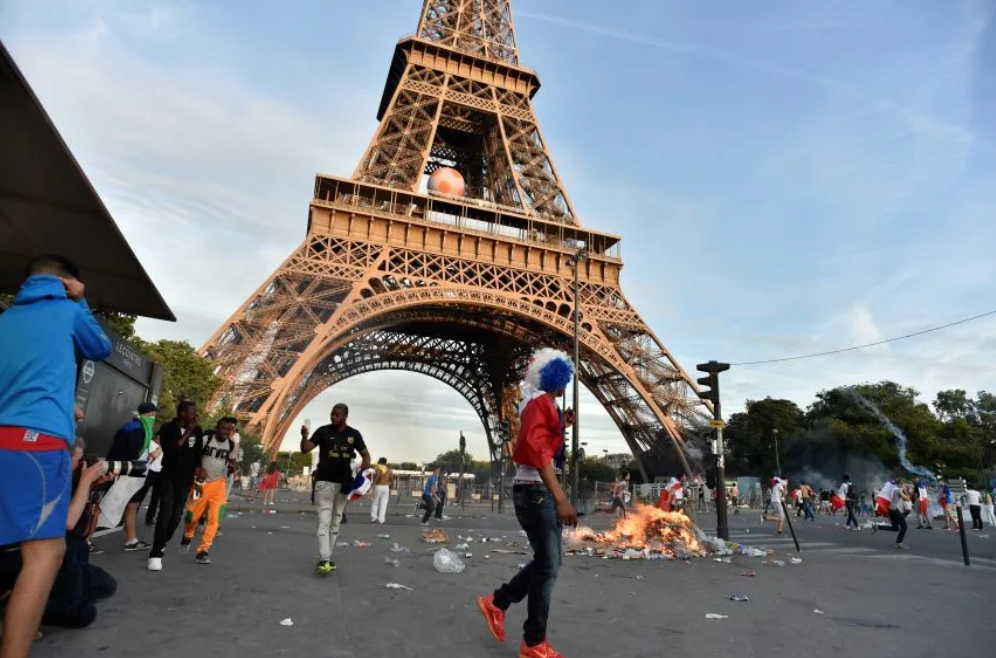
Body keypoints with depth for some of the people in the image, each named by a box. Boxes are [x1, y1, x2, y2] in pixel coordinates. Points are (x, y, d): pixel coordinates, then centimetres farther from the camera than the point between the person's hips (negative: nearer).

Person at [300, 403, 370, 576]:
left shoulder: (354, 434, 1)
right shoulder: (323, 431, -4)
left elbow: (365, 453, 8)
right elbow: (305, 450, -8)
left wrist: (365, 464, -14)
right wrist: (304, 437, -29)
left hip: (344, 483, 3)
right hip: (325, 482, -3)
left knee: (335, 523, 12)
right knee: (324, 522, -9)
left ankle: (327, 557, 22)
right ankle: (324, 559, -14)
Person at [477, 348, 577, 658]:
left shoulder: (546, 406, 15)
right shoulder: (540, 404, -15)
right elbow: (538, 452, -26)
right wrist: (561, 498, -31)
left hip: (543, 491, 10)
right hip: (534, 491, -10)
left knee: (550, 561, 15)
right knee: (548, 565, -2)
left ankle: (496, 602, 28)